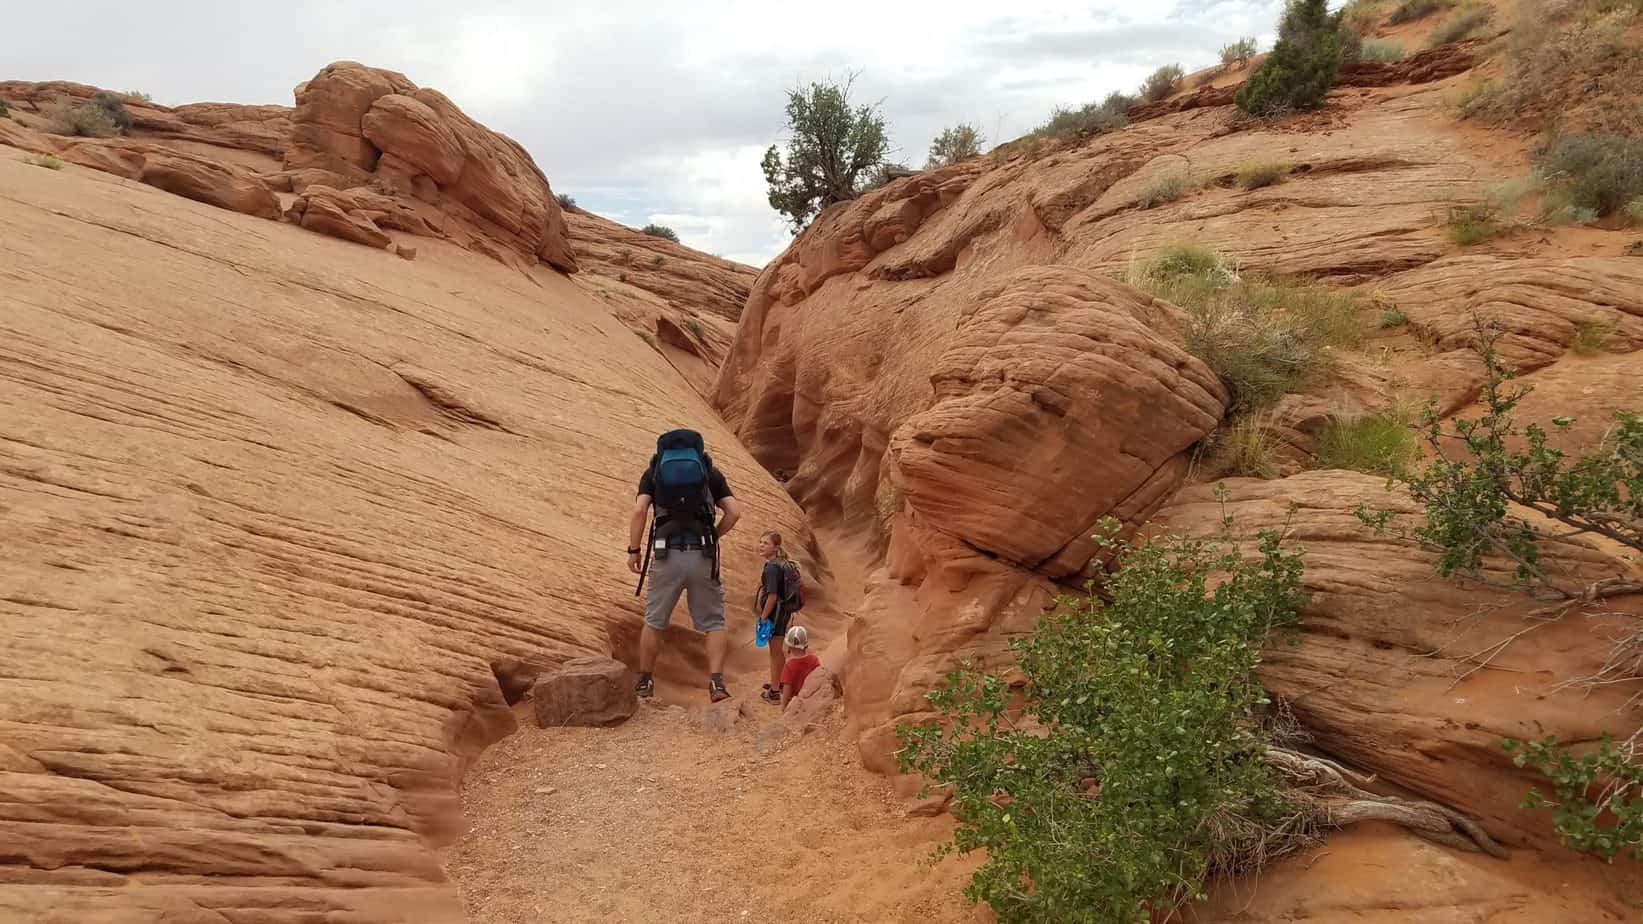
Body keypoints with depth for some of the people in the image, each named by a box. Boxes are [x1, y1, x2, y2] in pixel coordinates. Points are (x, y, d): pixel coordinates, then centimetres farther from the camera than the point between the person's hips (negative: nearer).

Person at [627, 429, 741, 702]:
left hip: (667, 554, 0)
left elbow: (639, 510, -4)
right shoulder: (711, 472, 14)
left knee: (654, 621, 15)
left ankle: (645, 682, 24)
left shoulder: (653, 472, 12)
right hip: (703, 556, 0)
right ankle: (716, 683, -5)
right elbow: (734, 512, 3)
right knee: (714, 623, 9)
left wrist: (633, 550, 1)